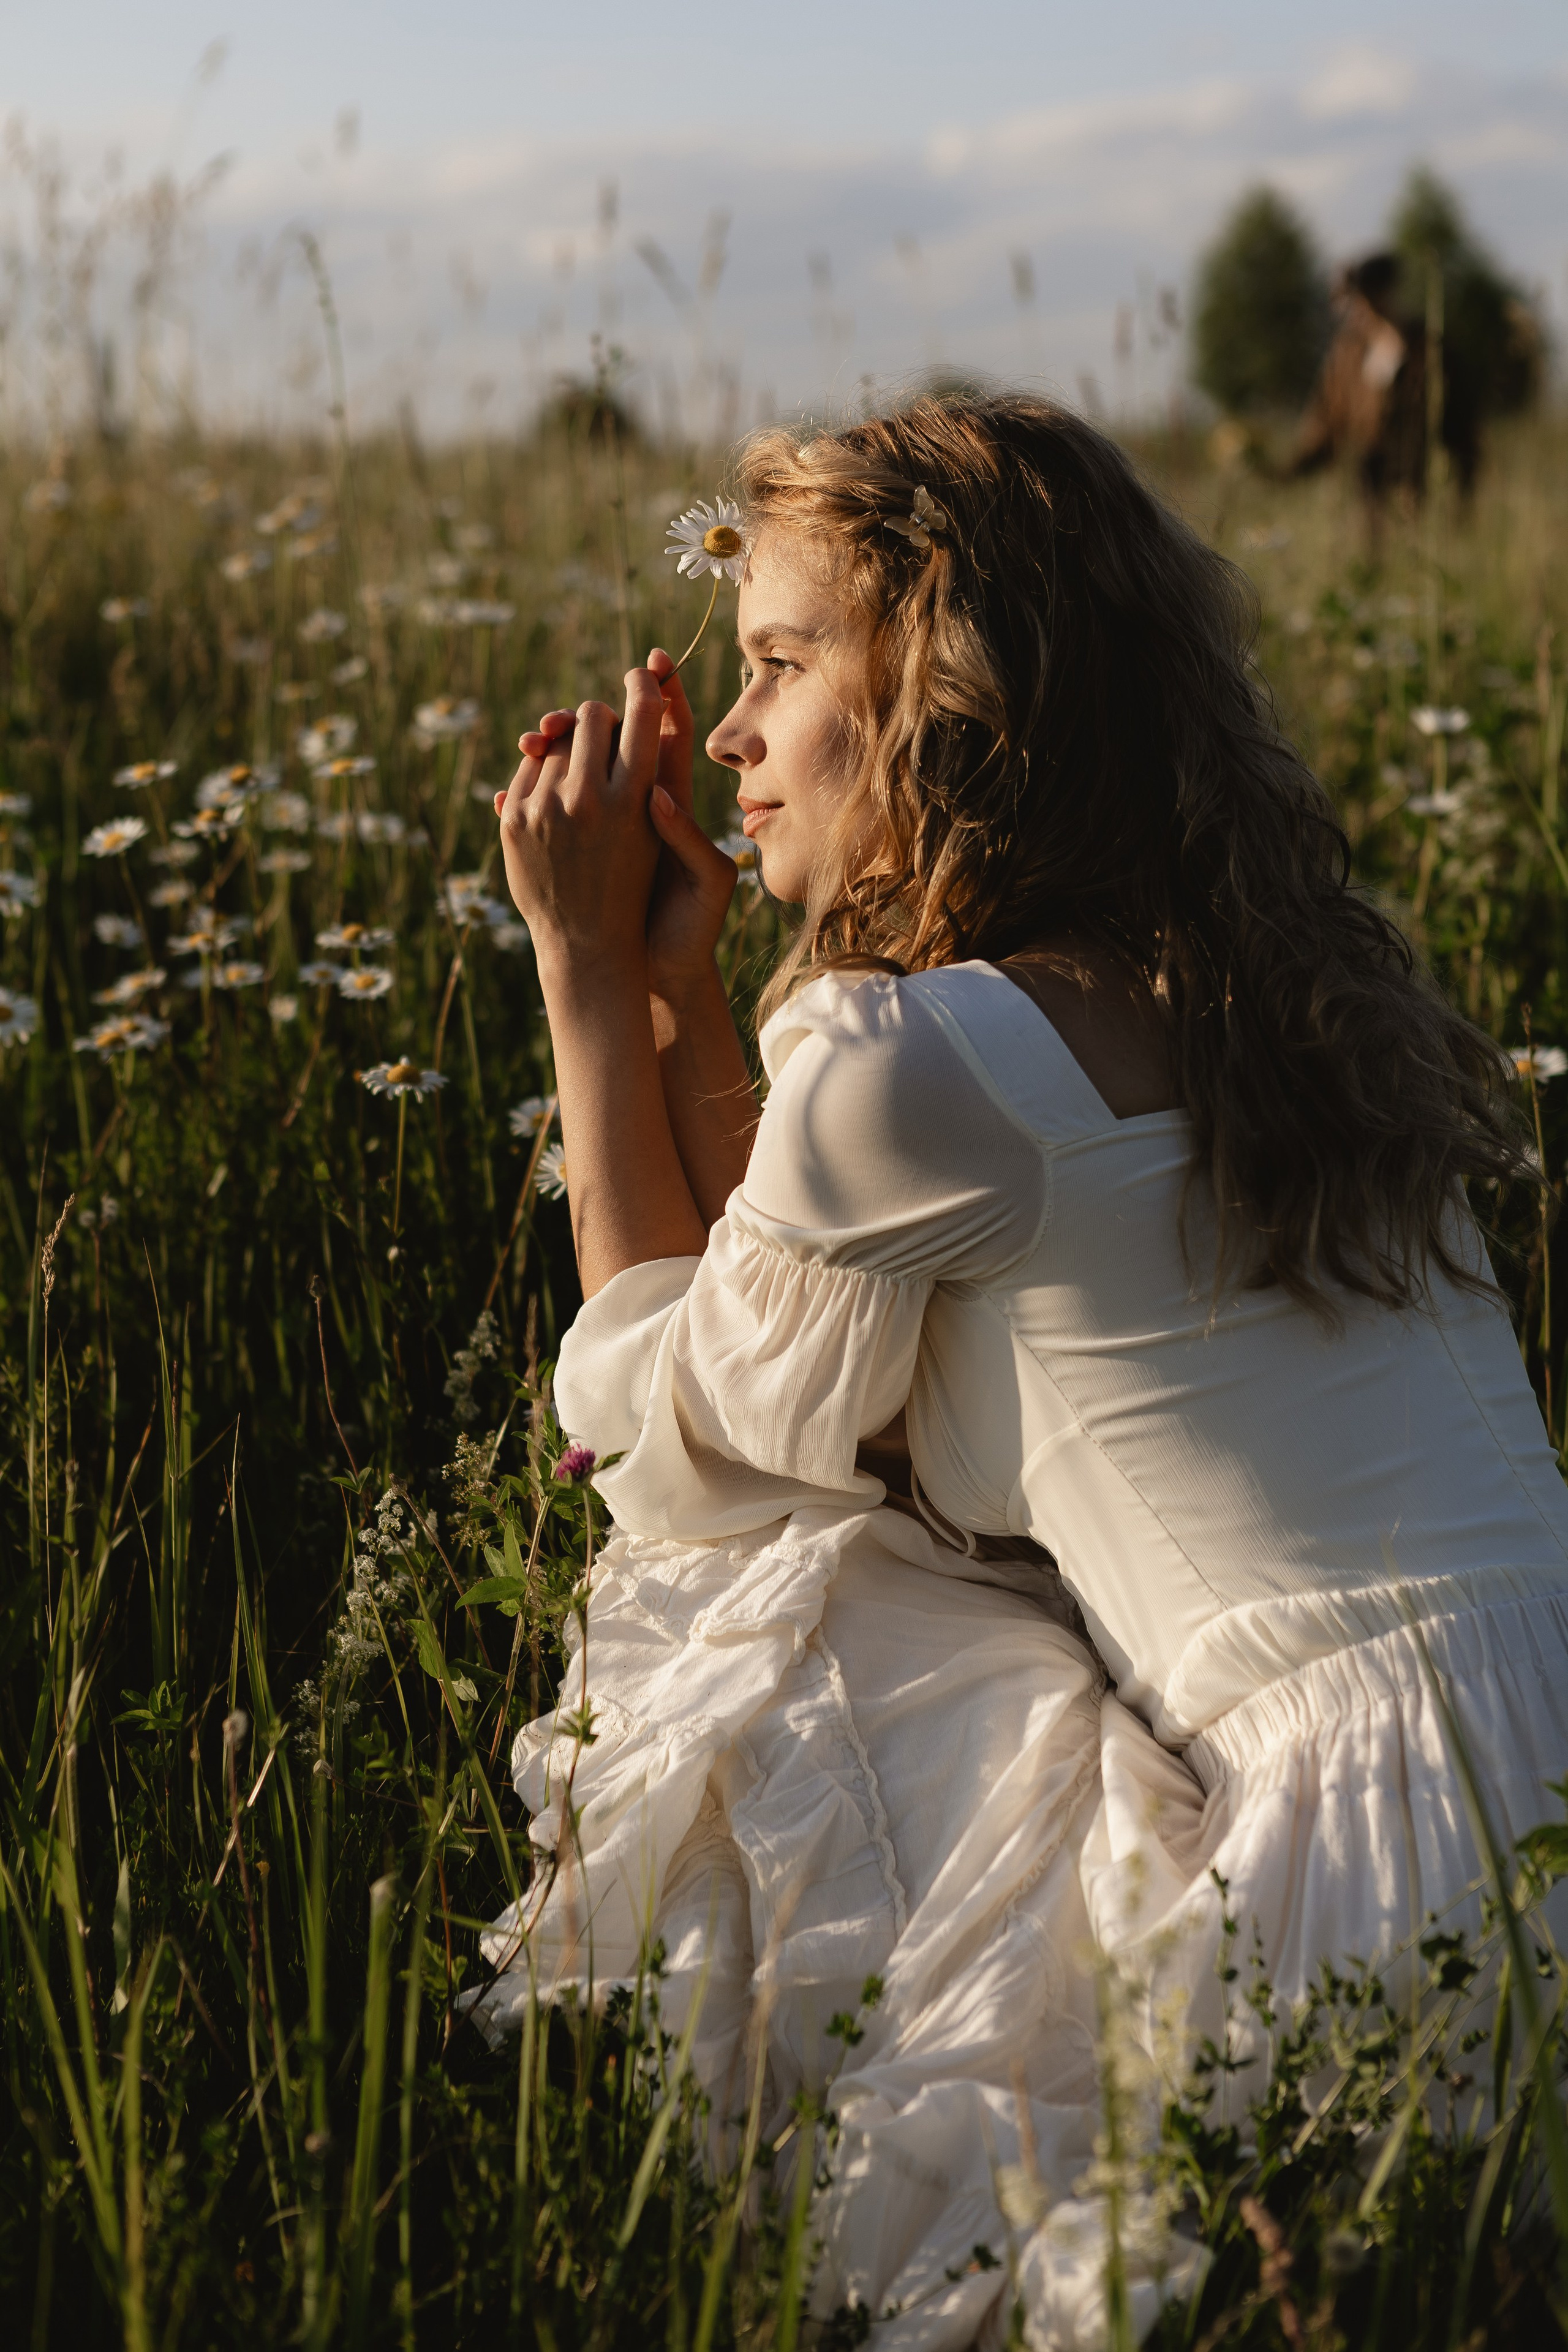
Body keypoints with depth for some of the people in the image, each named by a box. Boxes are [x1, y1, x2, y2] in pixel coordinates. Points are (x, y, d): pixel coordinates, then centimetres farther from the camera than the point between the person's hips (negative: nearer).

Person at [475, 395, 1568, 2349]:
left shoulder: (906, 1055, -15)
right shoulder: (1277, 963, 11)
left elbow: (680, 1442, 4)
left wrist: (588, 973, 5)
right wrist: (676, 978, 16)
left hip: (1381, 1857, -9)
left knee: (735, 1623, 7)